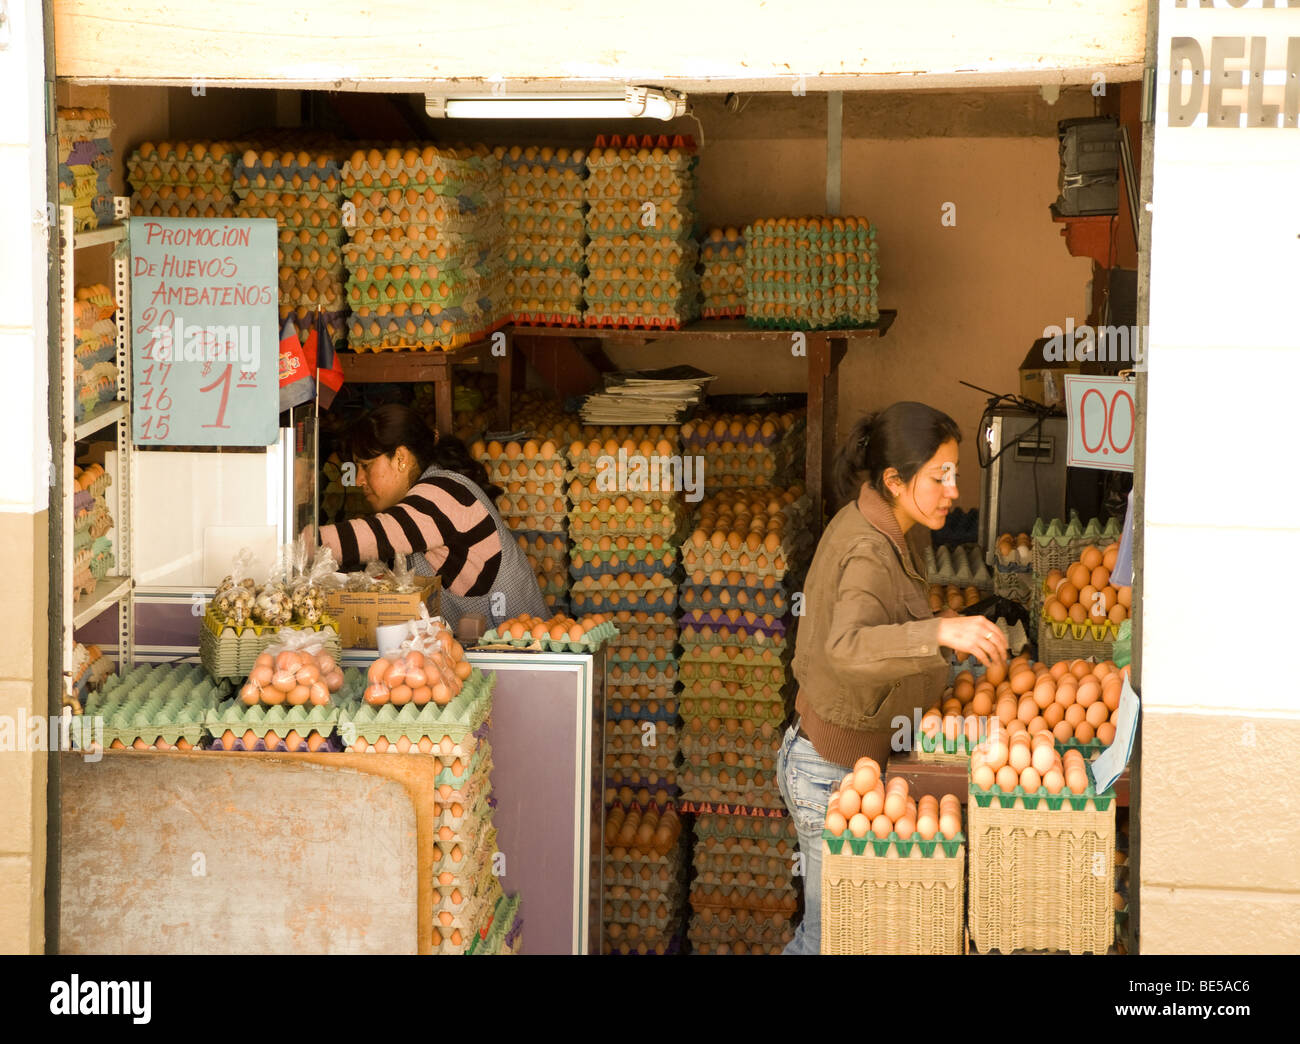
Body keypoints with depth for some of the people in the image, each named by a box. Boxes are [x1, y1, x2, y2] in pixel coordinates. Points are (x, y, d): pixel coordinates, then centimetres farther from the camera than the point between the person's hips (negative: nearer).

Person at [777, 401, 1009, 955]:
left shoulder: (864, 522, 3)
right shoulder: (869, 552, -27)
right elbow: (846, 648, -47)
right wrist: (940, 631, -59)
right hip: (829, 771, -9)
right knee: (830, 934, 4)